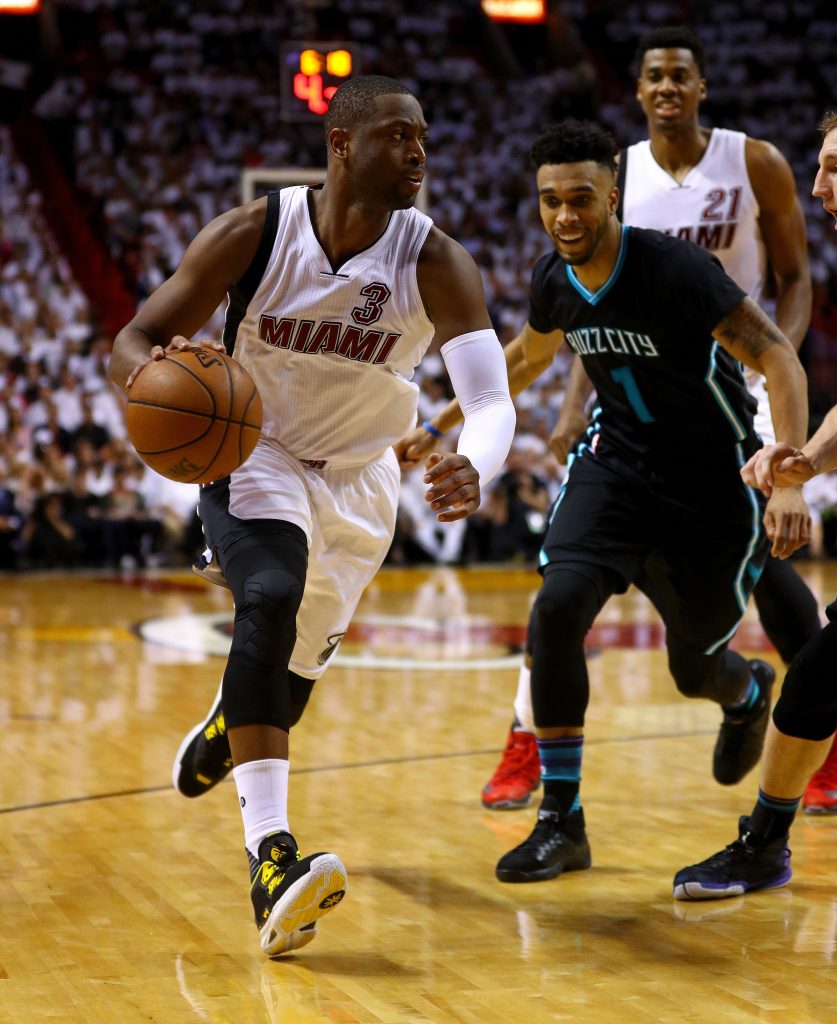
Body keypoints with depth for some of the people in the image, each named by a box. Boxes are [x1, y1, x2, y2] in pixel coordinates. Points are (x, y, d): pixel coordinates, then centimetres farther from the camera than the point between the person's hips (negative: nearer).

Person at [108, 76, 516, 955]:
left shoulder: (434, 263, -22)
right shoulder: (252, 235, -22)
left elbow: (492, 399, -30)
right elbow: (135, 339, -16)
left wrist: (474, 468, -54)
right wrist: (152, 376, -42)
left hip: (358, 473, 3)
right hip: (253, 454, -3)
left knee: (298, 662, 15)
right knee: (270, 601, -32)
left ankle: (227, 726, 55)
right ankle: (271, 856, -38)